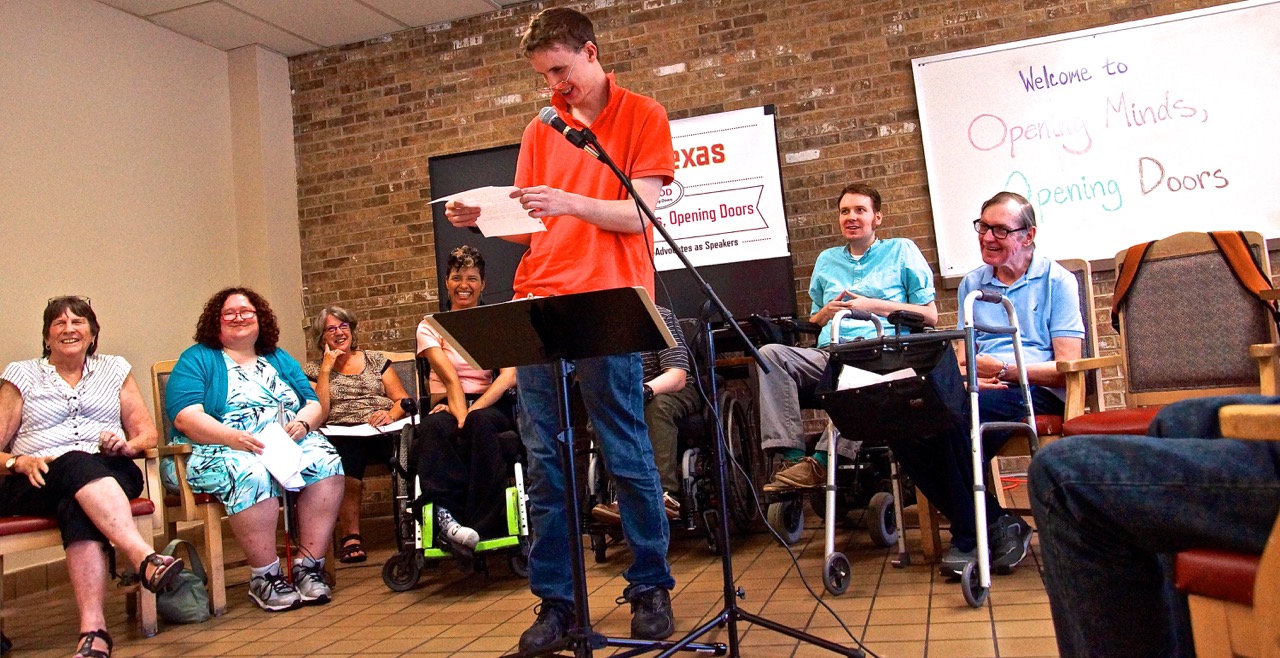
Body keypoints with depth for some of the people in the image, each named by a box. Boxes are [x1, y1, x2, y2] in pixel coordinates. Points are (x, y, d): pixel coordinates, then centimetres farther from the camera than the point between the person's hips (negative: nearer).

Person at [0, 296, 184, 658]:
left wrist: (126, 445, -8)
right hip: (39, 480, -1)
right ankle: (145, 559, -55)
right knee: (78, 465, -37)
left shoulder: (114, 369, 21)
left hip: (111, 473, 1)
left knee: (79, 505, -36)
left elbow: (148, 434, 15)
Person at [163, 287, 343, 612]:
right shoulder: (197, 359, 8)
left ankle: (309, 565, -23)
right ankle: (264, 576, -26)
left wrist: (302, 422, -10)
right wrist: (232, 437, -25)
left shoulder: (279, 360, 23)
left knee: (326, 462, -27)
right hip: (217, 449, -4)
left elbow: (315, 405, 15)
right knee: (251, 474, -38)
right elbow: (185, 416, -8)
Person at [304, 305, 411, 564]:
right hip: (342, 436, -1)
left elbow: (403, 399, 14)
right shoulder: (314, 371, 19)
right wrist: (326, 369, 2)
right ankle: (351, 535, -28)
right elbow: (319, 413, 2)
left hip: (383, 432, 1)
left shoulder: (376, 360, 22)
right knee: (347, 458, -40)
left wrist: (391, 414, -9)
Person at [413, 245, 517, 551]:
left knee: (480, 423, -37)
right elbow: (450, 378, -8)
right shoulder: (430, 326, 10)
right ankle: (446, 515, -40)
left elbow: (510, 376, -7)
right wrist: (459, 414, -26)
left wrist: (472, 411, -21)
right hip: (448, 406, 1)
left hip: (491, 407, 0)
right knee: (432, 429, -36)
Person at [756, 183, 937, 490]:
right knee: (770, 354, -25)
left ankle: (822, 461, -37)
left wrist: (873, 306, -1)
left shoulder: (902, 251, 16)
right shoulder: (826, 260, 28)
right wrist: (826, 312, 7)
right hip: (828, 352, 4)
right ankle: (792, 457, -33)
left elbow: (930, 315, 8)